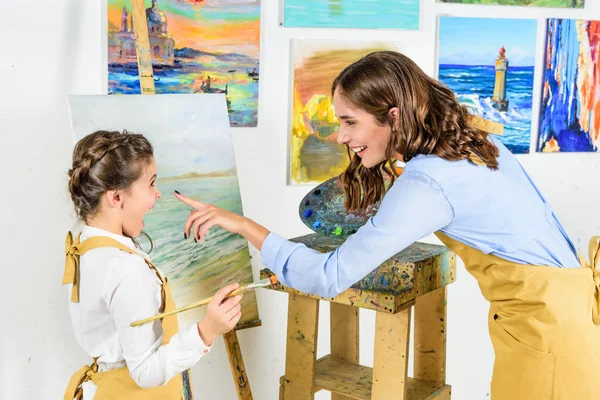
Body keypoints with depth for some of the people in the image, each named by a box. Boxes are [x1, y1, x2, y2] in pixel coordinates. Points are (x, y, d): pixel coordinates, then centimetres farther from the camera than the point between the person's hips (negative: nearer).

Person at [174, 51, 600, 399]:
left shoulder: (426, 183, -23)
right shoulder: (473, 140, 4)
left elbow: (330, 277, -24)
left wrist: (243, 224, -20)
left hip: (545, 318, -9)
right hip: (558, 296, 9)